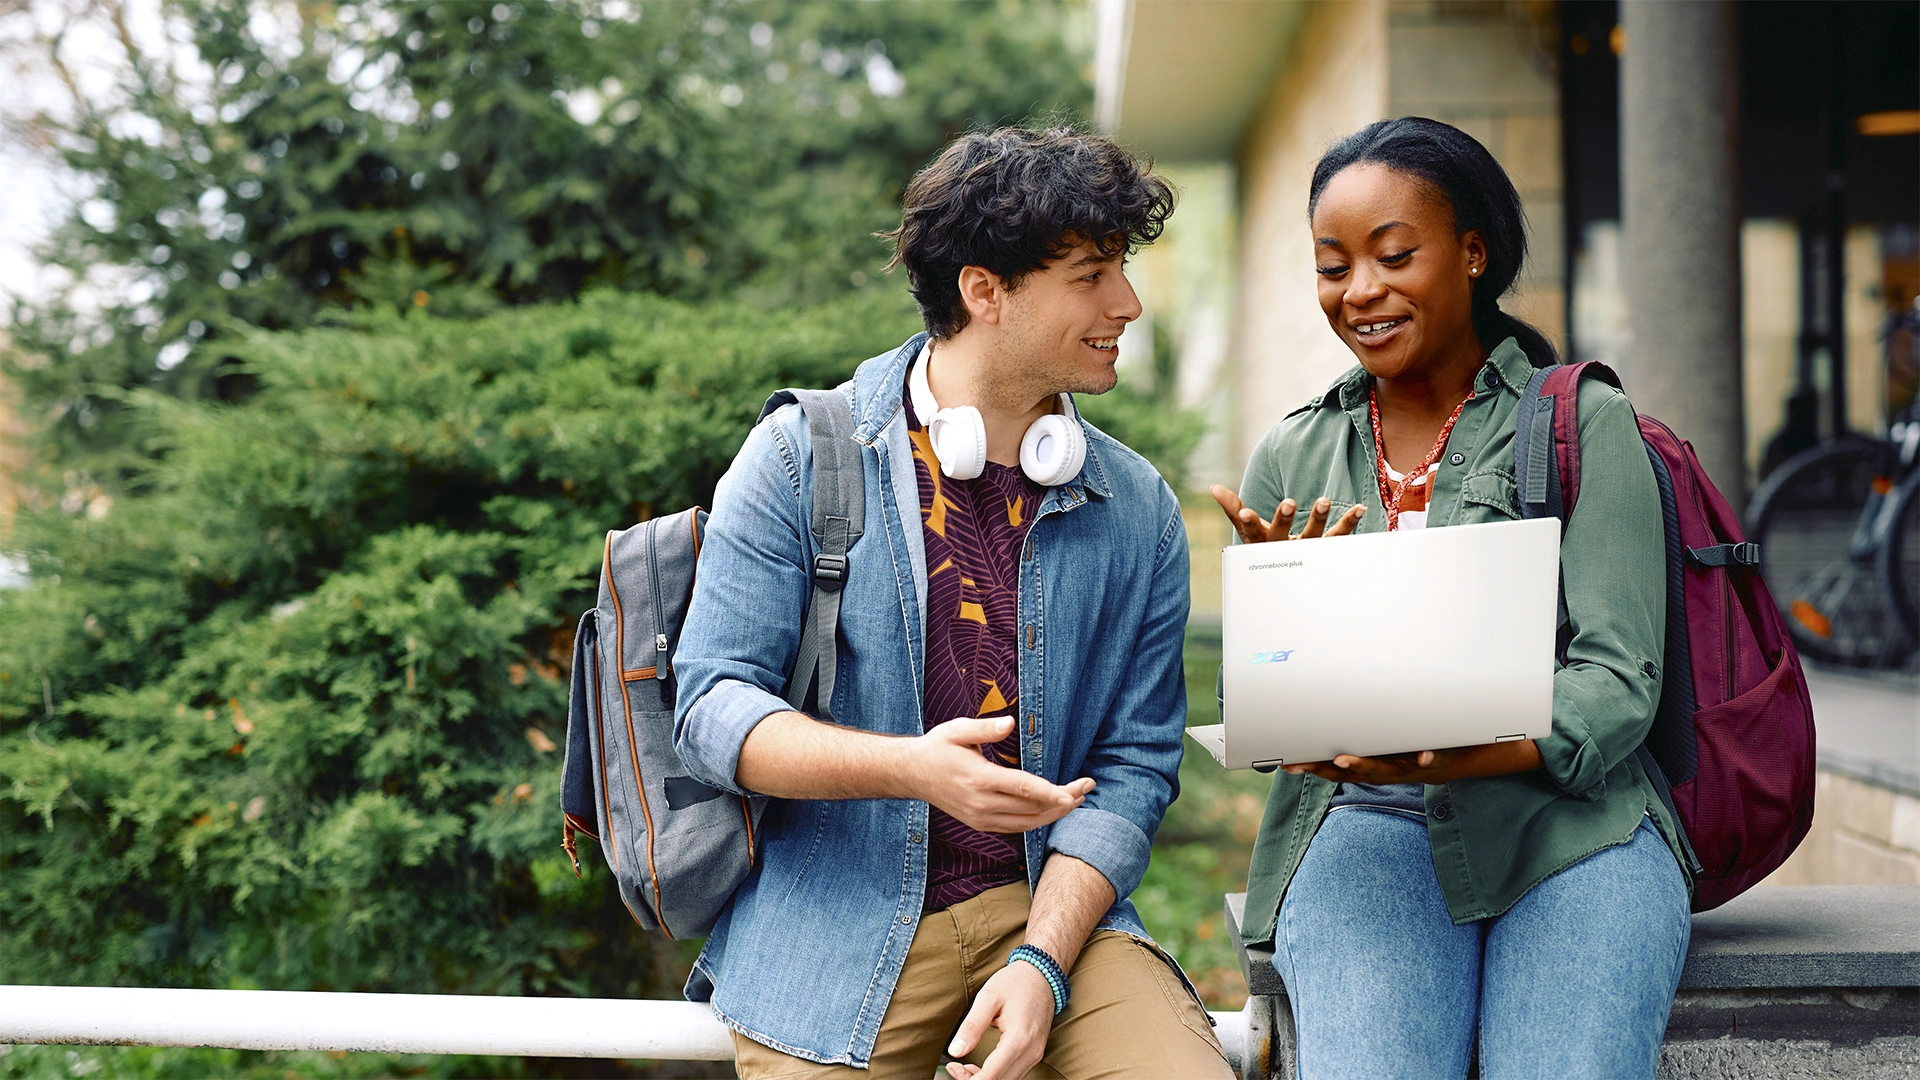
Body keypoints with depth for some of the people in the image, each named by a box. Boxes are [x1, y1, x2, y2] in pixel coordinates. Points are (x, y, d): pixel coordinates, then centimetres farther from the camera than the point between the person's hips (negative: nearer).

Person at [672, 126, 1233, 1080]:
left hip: (1052, 904, 1)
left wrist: (1040, 964, -12)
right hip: (837, 920, -1)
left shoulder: (1139, 513, 5)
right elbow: (712, 708, -6)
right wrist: (910, 767, -23)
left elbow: (1133, 764, 3)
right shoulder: (800, 460, -2)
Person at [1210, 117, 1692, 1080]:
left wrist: (1452, 754, -23)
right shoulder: (1291, 459, 15)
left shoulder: (1587, 423, 5)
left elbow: (1618, 680, -4)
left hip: (1567, 819, -1)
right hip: (1364, 823, 1)